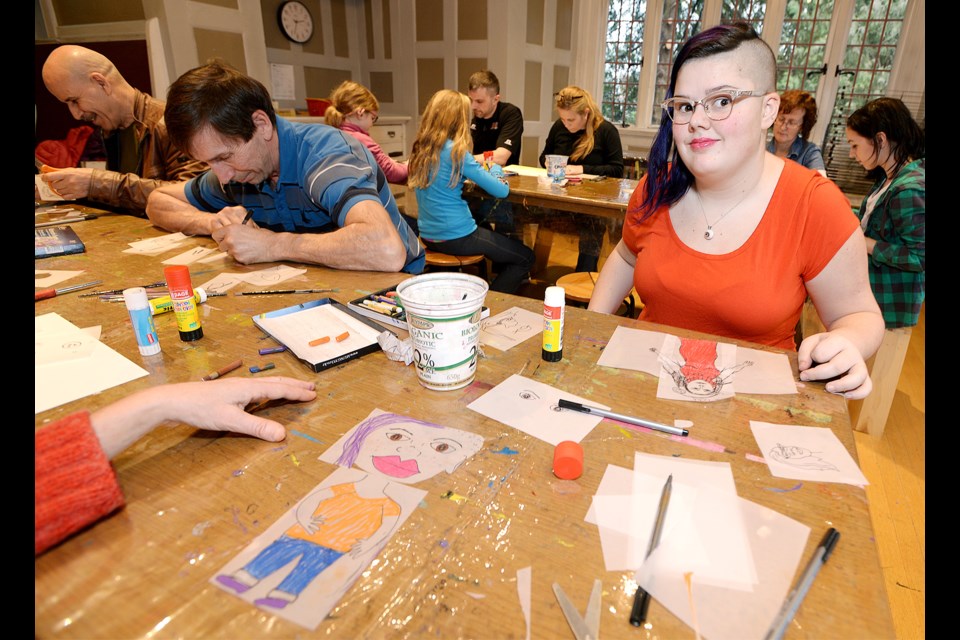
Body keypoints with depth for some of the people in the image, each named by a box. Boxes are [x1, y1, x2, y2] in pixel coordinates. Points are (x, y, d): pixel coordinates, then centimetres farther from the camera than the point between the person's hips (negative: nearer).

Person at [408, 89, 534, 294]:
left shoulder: (420, 149, 3)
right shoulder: (456, 152, -18)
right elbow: (501, 190, -16)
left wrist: (476, 165, 11)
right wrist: (495, 168, 4)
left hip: (428, 236, 8)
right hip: (456, 238, -8)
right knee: (526, 258, 9)